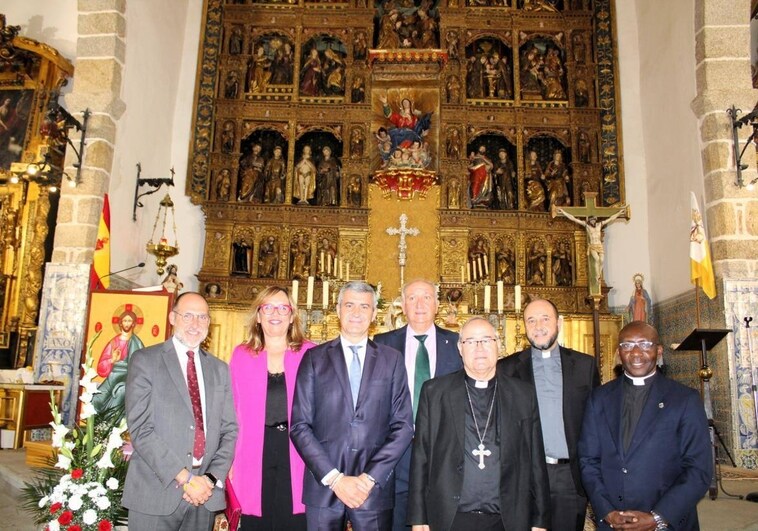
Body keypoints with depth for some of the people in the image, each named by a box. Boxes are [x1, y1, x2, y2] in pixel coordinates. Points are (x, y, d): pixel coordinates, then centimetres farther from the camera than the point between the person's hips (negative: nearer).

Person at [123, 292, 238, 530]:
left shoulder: (219, 369, 10)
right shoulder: (145, 361, -3)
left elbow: (229, 430, 8)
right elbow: (140, 429, -11)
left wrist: (212, 479, -7)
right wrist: (184, 478, -14)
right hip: (156, 493, -3)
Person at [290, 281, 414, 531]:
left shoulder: (392, 359, 5)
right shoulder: (314, 358, 3)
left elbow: (403, 426, 2)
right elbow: (300, 426, -2)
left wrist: (370, 478, -7)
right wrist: (334, 478, -9)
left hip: (375, 488, 1)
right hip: (323, 486, 0)